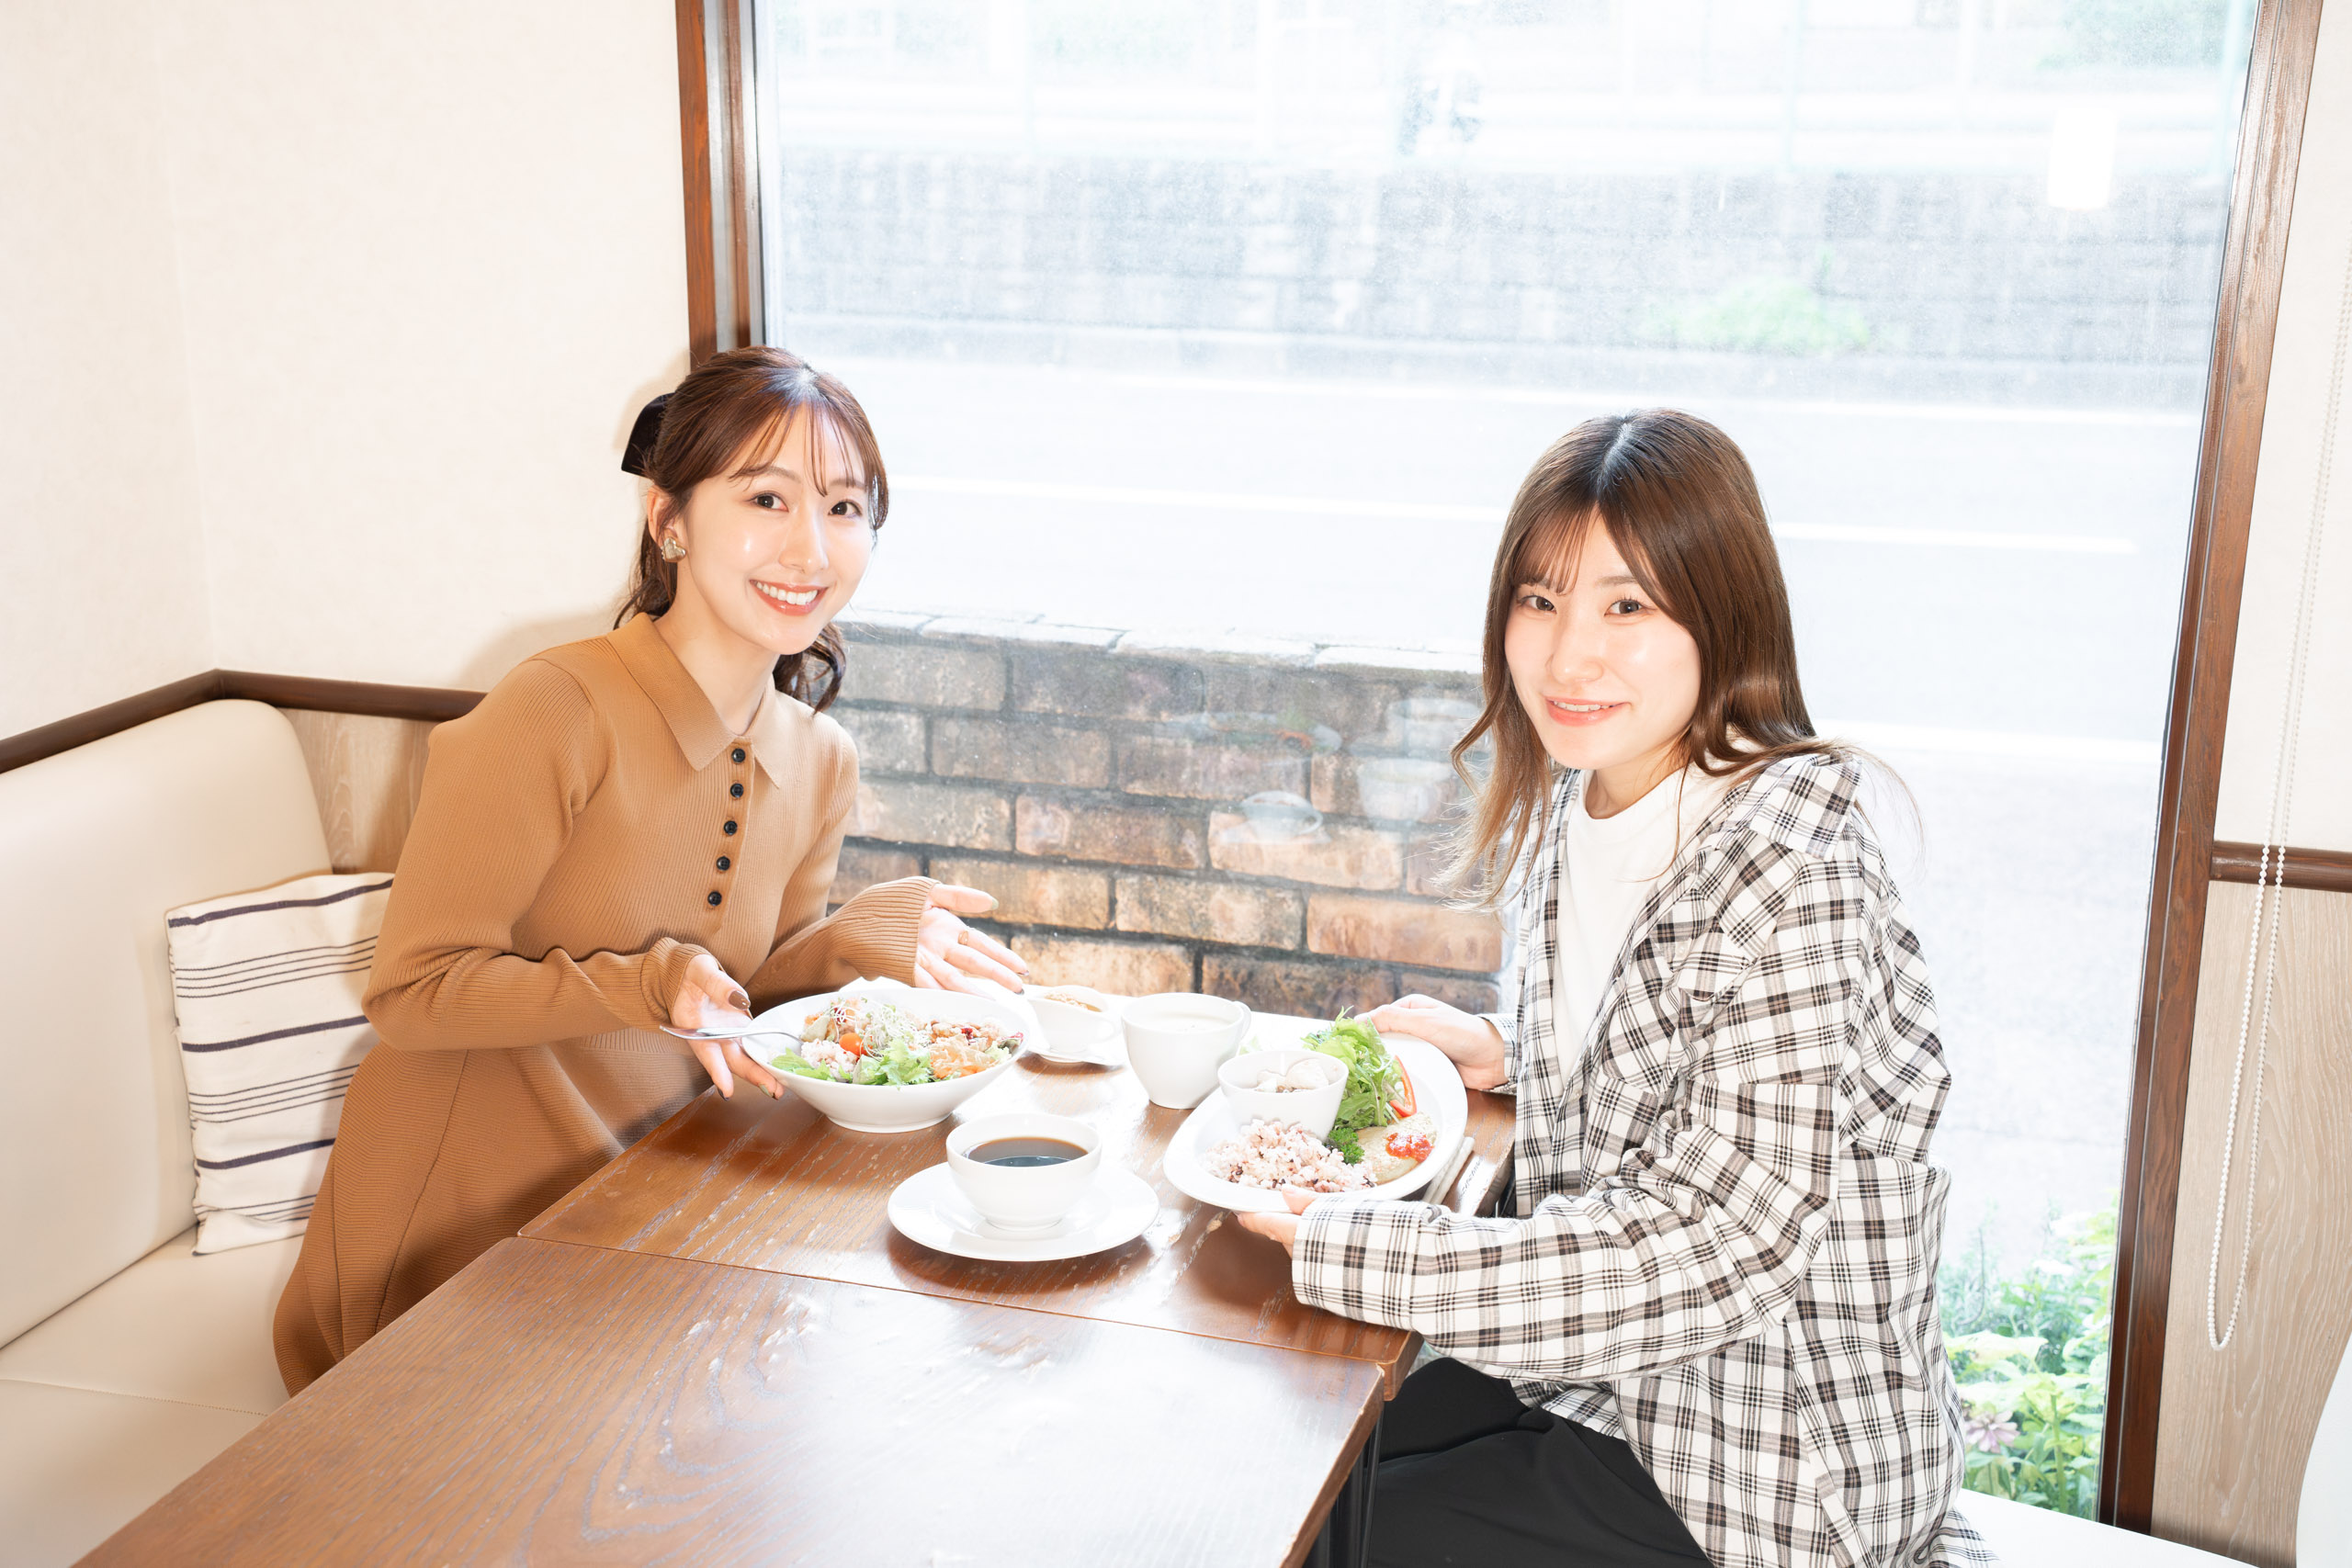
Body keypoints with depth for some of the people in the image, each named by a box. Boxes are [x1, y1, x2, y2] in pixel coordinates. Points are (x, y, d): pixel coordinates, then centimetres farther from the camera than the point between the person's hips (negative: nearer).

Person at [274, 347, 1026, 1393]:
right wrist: (657, 983, -29)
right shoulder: (558, 716, -20)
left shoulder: (820, 766, 1)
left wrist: (848, 942, -8)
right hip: (457, 1246, -6)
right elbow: (411, 995, -18)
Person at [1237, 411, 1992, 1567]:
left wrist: (1349, 1250, -26)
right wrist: (1502, 1051, 2)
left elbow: (1713, 1252, -28)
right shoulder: (1579, 801, 1)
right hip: (1617, 1378, 8)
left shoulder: (1790, 875, -26)